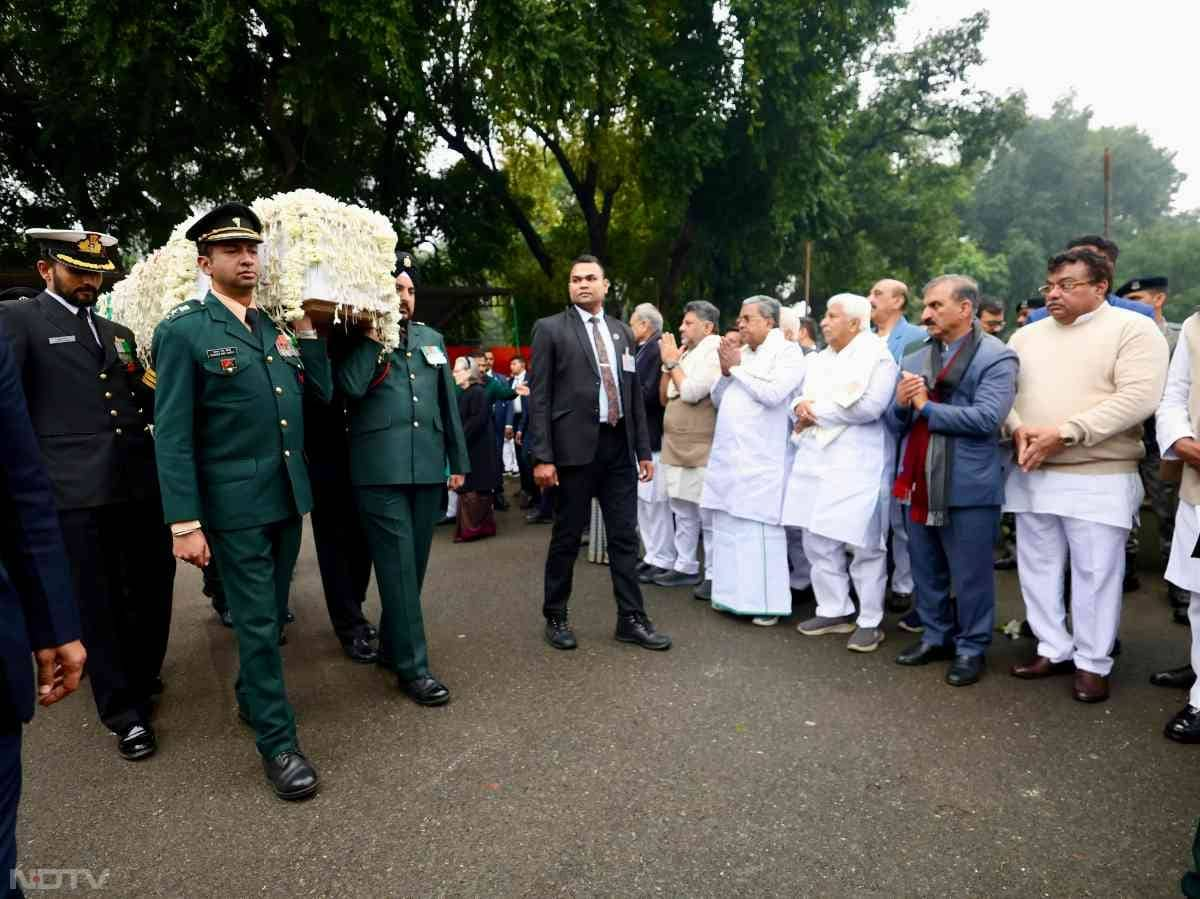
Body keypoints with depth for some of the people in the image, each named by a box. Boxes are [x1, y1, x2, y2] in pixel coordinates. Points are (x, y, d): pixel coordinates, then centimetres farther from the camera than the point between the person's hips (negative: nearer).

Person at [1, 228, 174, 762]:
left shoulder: (118, 333, 19)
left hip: (141, 483, 5)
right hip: (77, 490, -5)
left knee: (152, 590, 14)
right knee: (99, 604, 5)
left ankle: (140, 679, 38)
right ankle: (125, 712, 18)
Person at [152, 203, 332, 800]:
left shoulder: (278, 327, 10)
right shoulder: (182, 331, -8)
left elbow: (321, 393, 10)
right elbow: (172, 434, -12)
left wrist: (306, 329, 2)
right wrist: (184, 523, -16)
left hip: (288, 496, 6)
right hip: (233, 503, -6)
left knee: (272, 613, 19)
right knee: (256, 621, 2)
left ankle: (251, 697, 42)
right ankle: (277, 742, 15)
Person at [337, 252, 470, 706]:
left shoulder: (432, 339, 17)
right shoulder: (359, 342, 4)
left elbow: (448, 402, 17)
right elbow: (351, 386, -16)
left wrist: (459, 460, 14)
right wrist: (373, 336, -8)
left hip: (428, 466, 5)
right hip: (381, 468, -5)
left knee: (414, 563, 12)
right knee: (398, 565, -5)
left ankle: (391, 645, 28)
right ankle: (412, 666, 1)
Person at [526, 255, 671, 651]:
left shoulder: (622, 332, 14)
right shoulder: (550, 329, 0)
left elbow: (635, 394, 15)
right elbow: (539, 397, -5)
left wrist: (644, 450, 10)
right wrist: (542, 456, -12)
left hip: (619, 447, 4)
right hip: (575, 447, -4)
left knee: (625, 537, 8)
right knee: (567, 537, 6)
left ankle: (631, 619, 18)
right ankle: (555, 617, 22)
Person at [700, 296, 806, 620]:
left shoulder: (788, 352, -2)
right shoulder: (740, 353, 17)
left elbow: (773, 394, -18)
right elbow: (717, 399, 19)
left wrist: (738, 367, -7)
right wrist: (726, 371, 1)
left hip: (759, 458, -7)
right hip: (727, 455, 7)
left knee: (758, 530, -6)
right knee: (727, 527, 11)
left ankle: (765, 601, 3)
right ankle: (733, 593, 21)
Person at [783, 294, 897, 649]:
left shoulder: (877, 356, -6)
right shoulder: (819, 359, 18)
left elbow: (868, 407, -19)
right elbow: (801, 397, 18)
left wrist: (817, 410, -10)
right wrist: (800, 408, -7)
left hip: (857, 463, -7)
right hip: (815, 459, 8)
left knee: (864, 544, -1)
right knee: (817, 539, 10)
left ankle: (870, 621, 10)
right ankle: (834, 610, 23)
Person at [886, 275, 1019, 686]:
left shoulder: (996, 357, -7)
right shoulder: (914, 357, 12)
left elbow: (987, 418, -20)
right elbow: (894, 423, 11)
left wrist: (926, 408, -13)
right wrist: (901, 404, -11)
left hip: (967, 485, -6)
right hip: (918, 483, 6)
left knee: (969, 575, 5)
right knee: (926, 570, 16)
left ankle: (971, 648, 21)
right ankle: (935, 636, 32)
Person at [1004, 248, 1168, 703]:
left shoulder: (1133, 329, -5)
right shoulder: (1026, 335, 12)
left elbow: (1138, 398, -16)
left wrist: (1064, 433, -20)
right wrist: (1018, 429, -11)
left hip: (1099, 478, -5)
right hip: (1032, 474, 5)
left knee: (1095, 573, 2)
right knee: (1037, 567, 12)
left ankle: (1092, 663, 18)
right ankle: (1054, 648, 27)